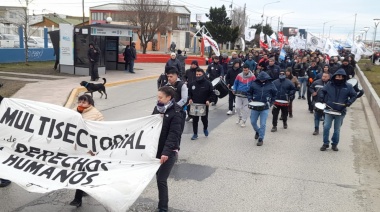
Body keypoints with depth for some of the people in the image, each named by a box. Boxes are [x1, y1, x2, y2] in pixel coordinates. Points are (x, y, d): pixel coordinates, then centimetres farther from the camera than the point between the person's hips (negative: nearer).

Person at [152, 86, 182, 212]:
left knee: (161, 180, -8)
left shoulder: (175, 113, -14)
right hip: (157, 149, 6)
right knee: (159, 178, 12)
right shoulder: (157, 109, 7)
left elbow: (174, 134, -20)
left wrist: (166, 152, -27)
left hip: (169, 152, -6)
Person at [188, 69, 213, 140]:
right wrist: (190, 99, -3)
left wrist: (208, 100, -14)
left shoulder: (208, 83, -5)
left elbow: (212, 93, -1)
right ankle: (195, 134, 14)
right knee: (195, 120, 4)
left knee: (204, 118, 8)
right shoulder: (192, 84, 4)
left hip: (204, 105, -2)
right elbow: (189, 93, 14)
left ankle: (205, 129, 39)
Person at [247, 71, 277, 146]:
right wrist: (250, 99, -6)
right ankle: (257, 131, 39)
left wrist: (271, 103, 3)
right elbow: (249, 92, 9)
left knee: (263, 124, -4)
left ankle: (261, 139, 8)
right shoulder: (254, 84, -2)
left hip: (265, 108, -2)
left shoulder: (270, 84, -2)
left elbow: (275, 94, 10)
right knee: (253, 122, 10)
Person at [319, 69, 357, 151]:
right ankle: (325, 143, 9)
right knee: (326, 127, -5)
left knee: (337, 129, 10)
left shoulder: (348, 86, -3)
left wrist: (348, 103, -11)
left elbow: (354, 96, 5)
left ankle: (334, 144, 25)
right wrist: (322, 99, -2)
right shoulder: (329, 85, 0)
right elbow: (323, 91, 15)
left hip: (341, 111, 0)